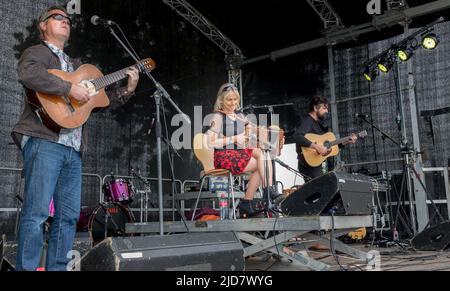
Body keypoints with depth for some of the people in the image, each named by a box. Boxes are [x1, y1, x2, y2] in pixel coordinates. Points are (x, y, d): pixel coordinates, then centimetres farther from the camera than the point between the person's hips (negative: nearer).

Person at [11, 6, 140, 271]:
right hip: (44, 141, -7)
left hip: (73, 149, 7)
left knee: (69, 216, 5)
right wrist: (70, 88, -19)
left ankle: (58, 268, 12)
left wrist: (127, 91, 17)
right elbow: (28, 75, -17)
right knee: (37, 212, -10)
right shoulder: (36, 53, 7)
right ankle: (26, 267, -5)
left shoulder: (76, 65, 29)